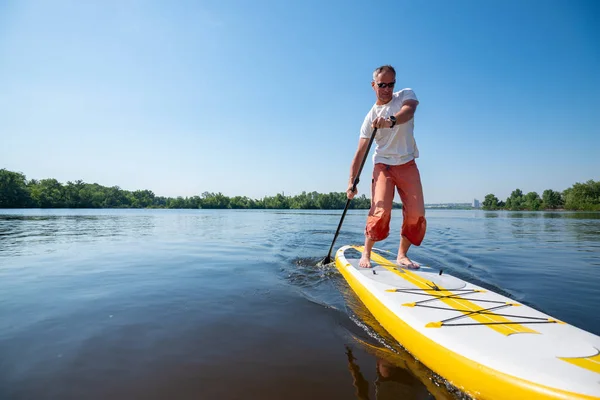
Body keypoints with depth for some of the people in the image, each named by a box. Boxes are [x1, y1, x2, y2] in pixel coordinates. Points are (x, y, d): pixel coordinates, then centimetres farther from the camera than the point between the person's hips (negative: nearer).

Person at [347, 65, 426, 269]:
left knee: (416, 214, -5)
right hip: (383, 164, -1)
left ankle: (402, 255, 12)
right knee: (381, 210, -18)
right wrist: (351, 182, -15)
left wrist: (391, 120, -49)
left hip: (408, 164, 2)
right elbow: (360, 153, -6)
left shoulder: (406, 95, 1)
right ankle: (366, 254, -1)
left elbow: (409, 110, -26)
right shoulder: (371, 117, -1)